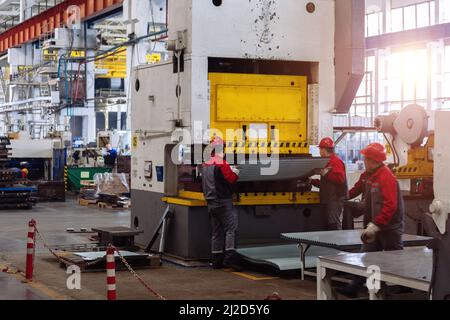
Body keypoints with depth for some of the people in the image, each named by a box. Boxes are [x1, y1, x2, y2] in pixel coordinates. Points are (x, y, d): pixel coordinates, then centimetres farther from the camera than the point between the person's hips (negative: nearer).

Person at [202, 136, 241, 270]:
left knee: (216, 231, 11)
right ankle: (229, 258, -18)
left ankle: (217, 261, 11)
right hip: (223, 201, -8)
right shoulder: (222, 163, -12)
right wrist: (235, 173, 5)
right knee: (231, 228, -9)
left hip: (211, 202, 8)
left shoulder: (206, 164, 14)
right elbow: (231, 179, -14)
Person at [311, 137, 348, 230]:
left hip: (335, 200, -11)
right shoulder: (328, 162, 22)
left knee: (334, 225, -14)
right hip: (327, 199, 11)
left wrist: (326, 173, -21)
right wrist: (312, 181, 18)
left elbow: (340, 178, -23)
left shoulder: (336, 161, -9)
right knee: (328, 225, 11)